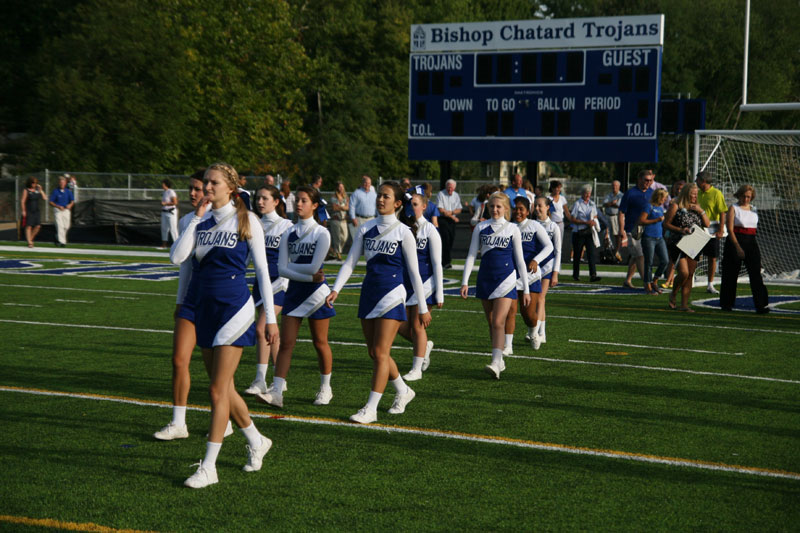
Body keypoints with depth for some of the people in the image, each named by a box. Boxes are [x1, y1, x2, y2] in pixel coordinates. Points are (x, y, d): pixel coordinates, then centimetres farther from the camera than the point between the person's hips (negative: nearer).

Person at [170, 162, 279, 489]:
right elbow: (177, 257, -4)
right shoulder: (201, 222, 9)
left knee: (218, 390, -9)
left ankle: (208, 468, -5)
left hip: (235, 308, -6)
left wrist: (271, 317, -5)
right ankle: (256, 441, 34)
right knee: (224, 388, 12)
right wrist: (196, 218, -6)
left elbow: (262, 269, -2)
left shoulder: (247, 220, -4)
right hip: (205, 308, 6)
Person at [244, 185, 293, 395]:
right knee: (270, 333, 8)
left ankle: (260, 381, -9)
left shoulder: (286, 225, -5)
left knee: (261, 329, -14)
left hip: (277, 282, -6)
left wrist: (283, 281, -14)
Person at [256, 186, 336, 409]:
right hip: (294, 292, 4)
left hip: (316, 292, -4)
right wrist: (308, 276, -14)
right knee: (286, 343, -3)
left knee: (320, 343, 8)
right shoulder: (289, 233, 6)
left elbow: (314, 267, -17)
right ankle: (276, 392, -8)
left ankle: (325, 388, 24)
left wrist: (292, 265, -4)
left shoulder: (322, 233, -8)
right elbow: (282, 268, -3)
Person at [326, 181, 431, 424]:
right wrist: (336, 289, -6)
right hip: (369, 292, 6)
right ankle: (403, 391, 32)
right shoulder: (365, 228, 7)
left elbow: (414, 272, -2)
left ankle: (370, 409, -6)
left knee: (380, 352, -9)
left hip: (392, 294, -5)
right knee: (374, 353, 11)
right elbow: (350, 262, 7)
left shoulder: (403, 232, -5)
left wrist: (423, 308, -1)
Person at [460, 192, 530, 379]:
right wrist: (465, 281, -2)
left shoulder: (512, 229, 0)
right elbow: (471, 255, 6)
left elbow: (520, 260, 3)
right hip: (485, 278, 3)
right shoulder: (481, 228, 5)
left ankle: (495, 364, -22)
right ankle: (500, 361, 22)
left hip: (506, 279, -3)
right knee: (491, 323, 10)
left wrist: (526, 289, 2)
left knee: (498, 322, -16)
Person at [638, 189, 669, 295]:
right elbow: (641, 221, -13)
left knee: (665, 260, -1)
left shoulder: (661, 207, 17)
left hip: (659, 238, 7)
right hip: (649, 237, -7)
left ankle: (654, 282, 15)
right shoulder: (649, 207, -6)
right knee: (649, 262, -1)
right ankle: (648, 286, 8)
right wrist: (656, 220, -15)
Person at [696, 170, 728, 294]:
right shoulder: (697, 193, 7)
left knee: (712, 258, 3)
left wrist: (721, 230, -15)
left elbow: (723, 213, -10)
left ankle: (710, 285, 12)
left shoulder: (716, 193, -8)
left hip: (712, 231, -4)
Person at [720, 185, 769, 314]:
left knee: (756, 273, -6)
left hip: (751, 242, 4)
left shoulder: (753, 209, 13)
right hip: (735, 241, -4)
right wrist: (737, 247, -19)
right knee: (731, 274, 2)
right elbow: (730, 229, -10)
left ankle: (761, 305, -10)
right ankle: (726, 304, 15)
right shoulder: (733, 208, -2)